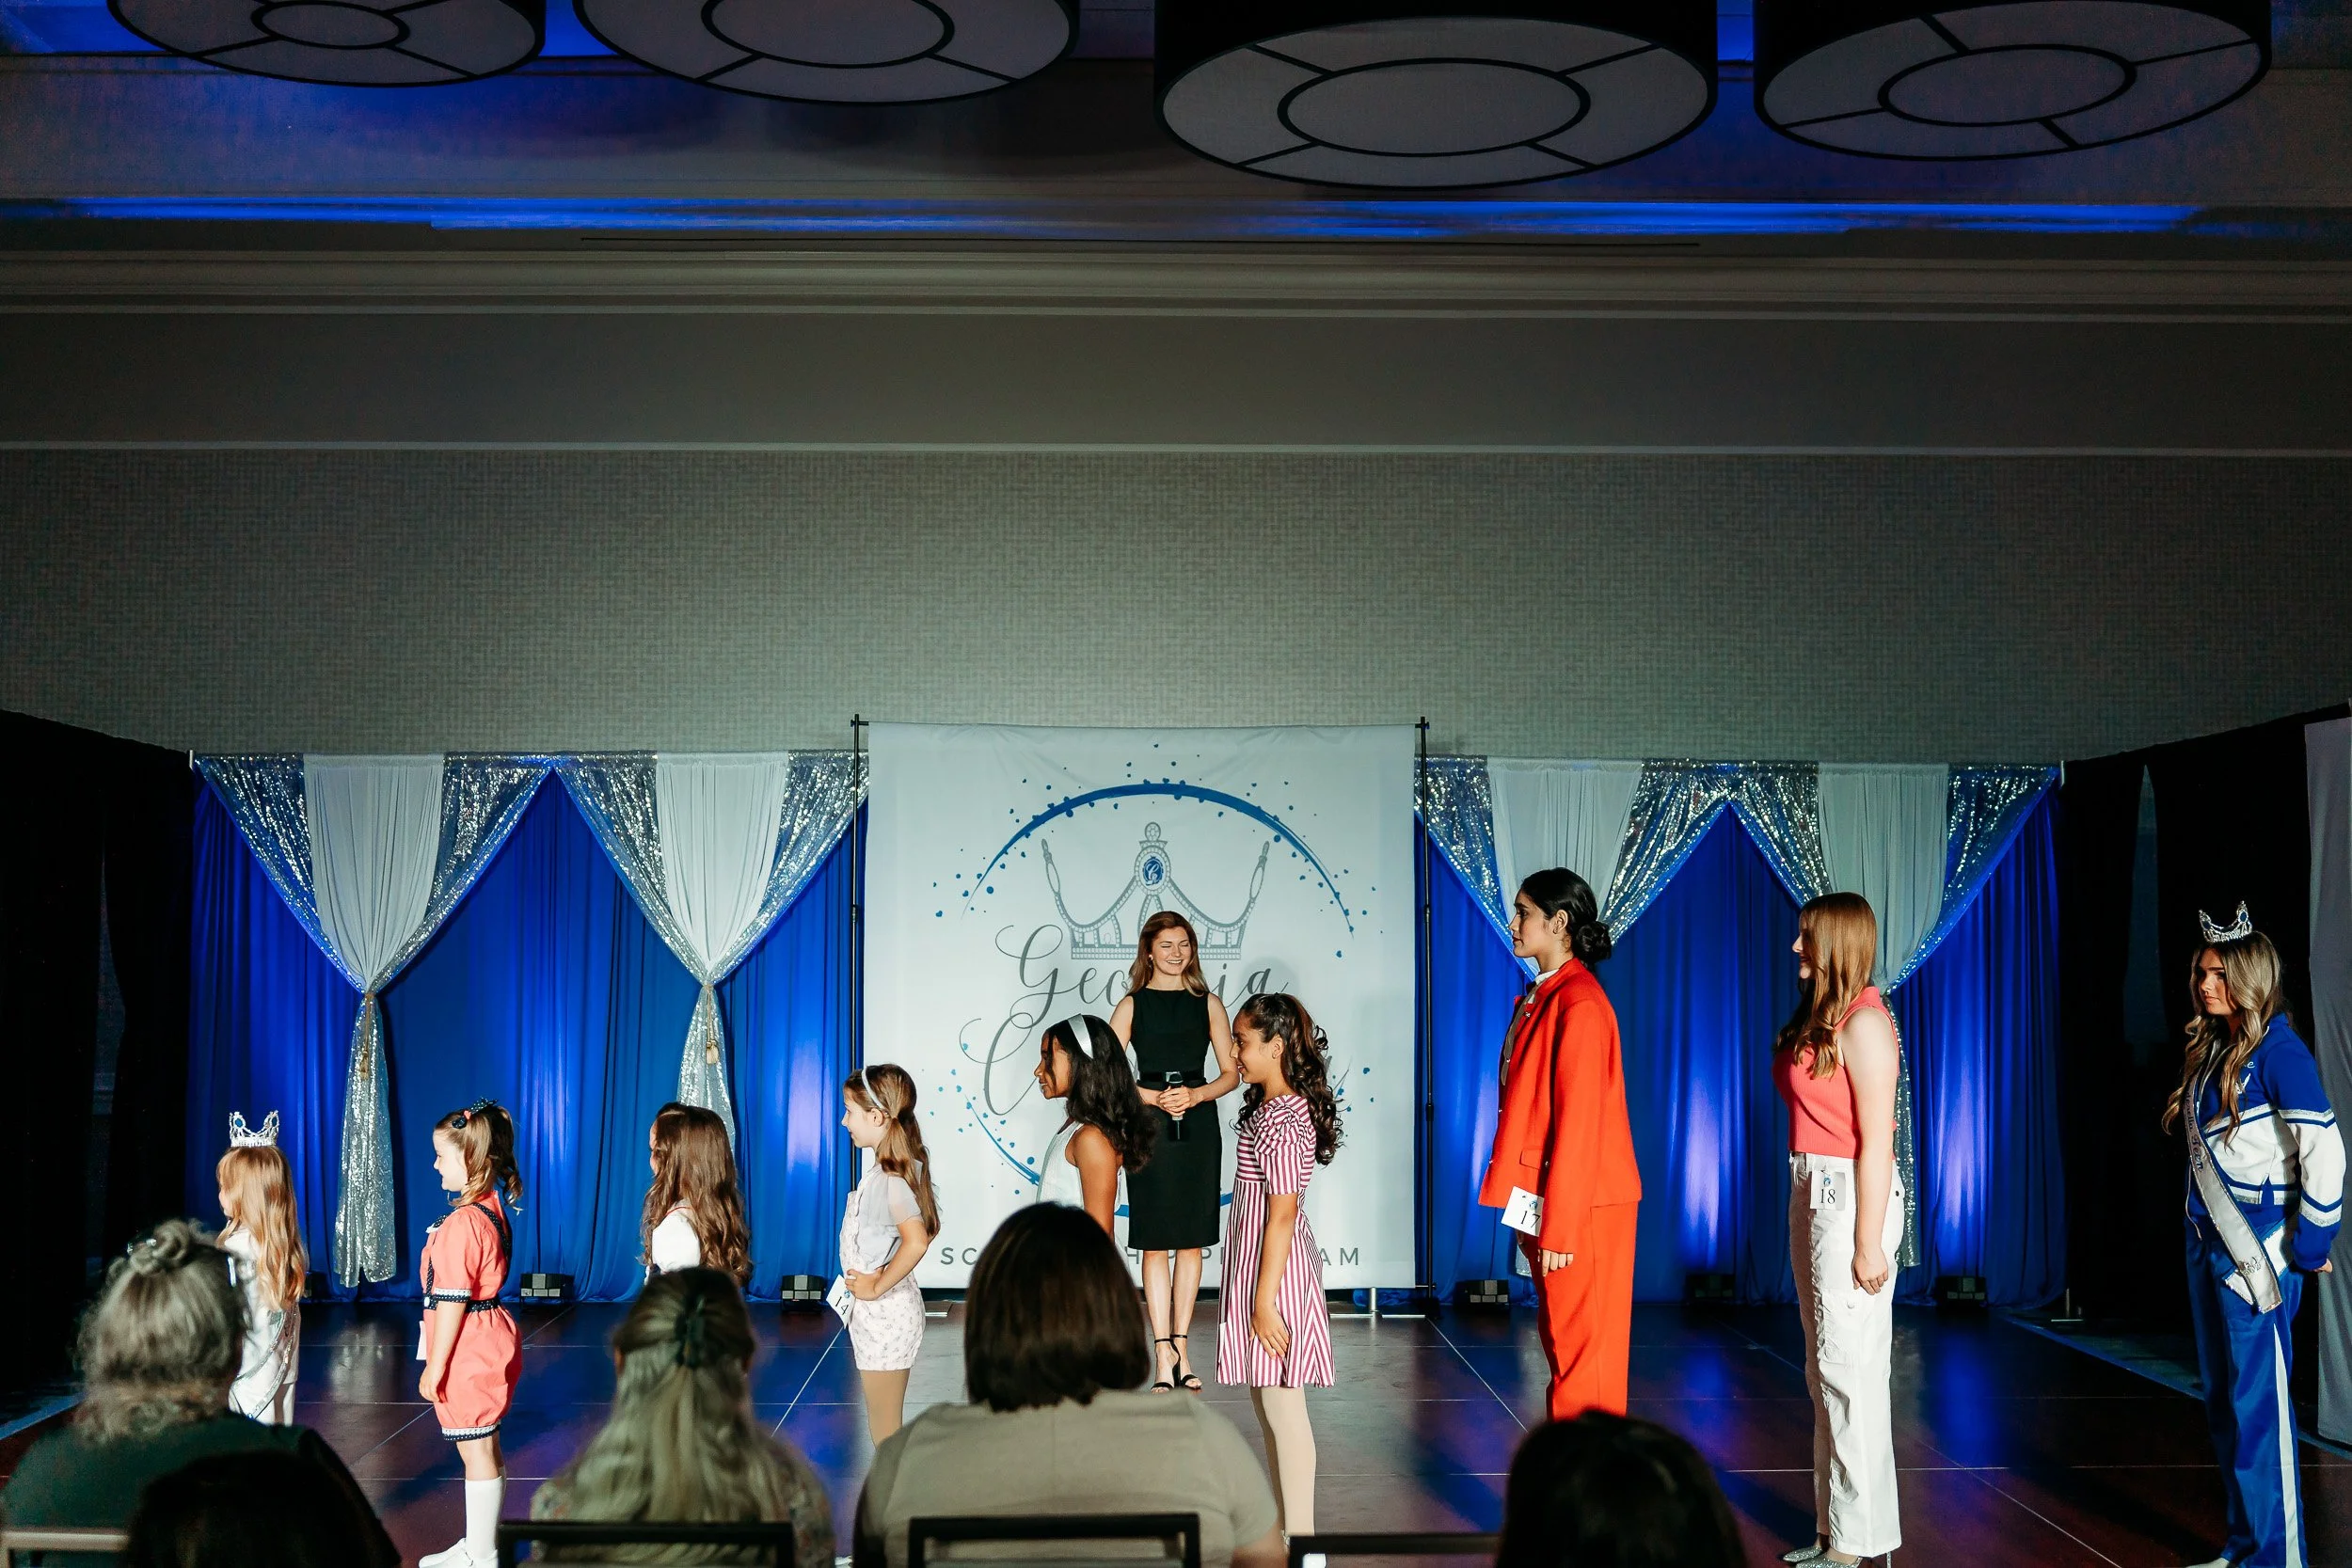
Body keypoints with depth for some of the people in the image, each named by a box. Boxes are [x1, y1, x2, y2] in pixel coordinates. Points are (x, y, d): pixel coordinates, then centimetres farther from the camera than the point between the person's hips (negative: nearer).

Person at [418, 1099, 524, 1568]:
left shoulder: (463, 1222, -22)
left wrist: (435, 1365, -16)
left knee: (475, 1451, -1)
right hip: (490, 1340, 10)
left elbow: (452, 1301, -21)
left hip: (468, 1351, -10)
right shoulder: (494, 1210, 8)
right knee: (483, 1448, 17)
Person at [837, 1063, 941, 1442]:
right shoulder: (885, 1170, 8)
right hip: (874, 1312, 10)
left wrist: (878, 1287, -23)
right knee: (885, 1427, 18)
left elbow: (916, 1241, -35)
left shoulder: (890, 1178, -21)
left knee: (885, 1430, 1)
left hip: (885, 1312, -10)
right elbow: (927, 1229, 17)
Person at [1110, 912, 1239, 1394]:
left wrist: (1195, 1095, -12)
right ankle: (1164, 1353, -1)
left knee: (1191, 1242, 5)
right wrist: (1155, 1097, -14)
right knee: (1155, 1244, -2)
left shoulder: (1208, 1004, 7)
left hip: (1198, 1127, 2)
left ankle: (1180, 1344, 13)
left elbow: (1231, 1074, 6)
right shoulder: (1132, 1005, 3)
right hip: (1150, 1129, -2)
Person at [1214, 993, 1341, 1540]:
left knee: (1282, 1406, -3)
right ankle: (1283, 1522, 28)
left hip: (1275, 1270, -10)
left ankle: (1301, 1537, 5)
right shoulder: (1271, 1105, 10)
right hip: (1264, 1263, 10)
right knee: (1266, 1400, 17)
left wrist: (1264, 1301, -21)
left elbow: (1281, 1216, -22)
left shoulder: (1280, 1121, -21)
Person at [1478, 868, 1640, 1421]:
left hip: (1581, 1208, -10)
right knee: (1559, 1342, 15)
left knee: (1581, 1350, -3)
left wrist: (1558, 1227, -20)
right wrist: (1536, 1218, 14)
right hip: (1545, 1202, 10)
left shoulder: (1579, 1003, -17)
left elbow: (1578, 1122, -20)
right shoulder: (1539, 997, 13)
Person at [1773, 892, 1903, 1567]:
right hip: (1811, 1192, 10)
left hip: (1849, 1196, -10)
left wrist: (1869, 1243, -18)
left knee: (1851, 1367, -4)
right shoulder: (1816, 1018, 13)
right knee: (1824, 1371, 13)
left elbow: (1876, 1143, -16)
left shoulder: (1863, 1023, -13)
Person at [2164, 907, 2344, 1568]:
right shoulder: (2210, 1049, 12)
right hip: (2208, 1243, 9)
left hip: (2257, 1251, -9)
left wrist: (2309, 1248, -13)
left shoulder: (2278, 1053, -14)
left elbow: (2324, 1152, -18)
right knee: (2223, 1401, 13)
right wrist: (2203, 1234, 15)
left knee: (2258, 1406, -4)